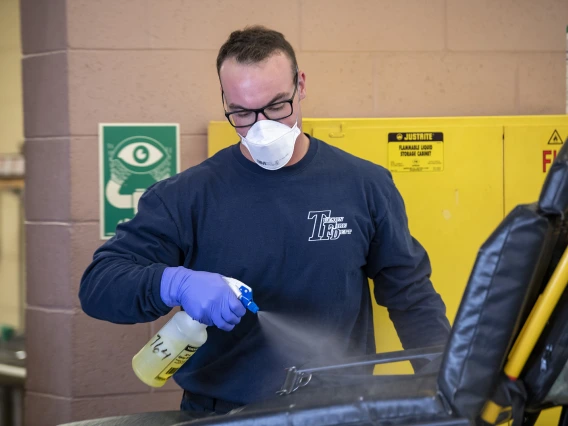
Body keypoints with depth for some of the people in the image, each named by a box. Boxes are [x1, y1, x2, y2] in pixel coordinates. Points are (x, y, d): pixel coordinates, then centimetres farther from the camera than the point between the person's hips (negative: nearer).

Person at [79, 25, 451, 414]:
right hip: (219, 414, 0)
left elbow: (411, 295, 13)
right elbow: (99, 284, -4)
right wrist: (176, 284, -22)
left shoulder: (365, 186, 5)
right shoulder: (187, 195, 0)